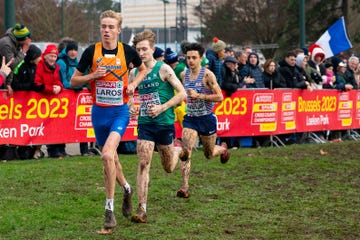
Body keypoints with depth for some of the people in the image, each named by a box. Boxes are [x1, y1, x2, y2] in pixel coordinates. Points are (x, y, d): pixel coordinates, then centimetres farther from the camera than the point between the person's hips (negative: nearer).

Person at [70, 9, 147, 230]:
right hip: (99, 112, 3)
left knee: (108, 154, -22)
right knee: (110, 157, 14)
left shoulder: (128, 51, -4)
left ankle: (110, 209, -14)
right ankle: (127, 188, 45)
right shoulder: (91, 51, -4)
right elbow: (73, 81, 1)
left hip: (120, 111, -3)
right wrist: (92, 76, -16)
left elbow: (143, 69, 16)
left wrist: (134, 83, -3)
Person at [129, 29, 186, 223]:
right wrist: (131, 107, -2)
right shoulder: (134, 73, 5)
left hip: (165, 123, -2)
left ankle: (179, 151, 47)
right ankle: (142, 209, -12)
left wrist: (162, 108, -17)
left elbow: (182, 94, -9)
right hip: (144, 124, 3)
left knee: (169, 168, 12)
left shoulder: (163, 69, -9)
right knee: (143, 164, -12)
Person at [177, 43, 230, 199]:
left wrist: (199, 96, -24)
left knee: (209, 154, 15)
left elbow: (220, 97, -18)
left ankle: (223, 149, 51)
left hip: (206, 118, -3)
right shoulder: (184, 75, 4)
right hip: (190, 118, 3)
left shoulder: (207, 75, -13)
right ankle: (184, 187, -15)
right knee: (185, 152, -15)